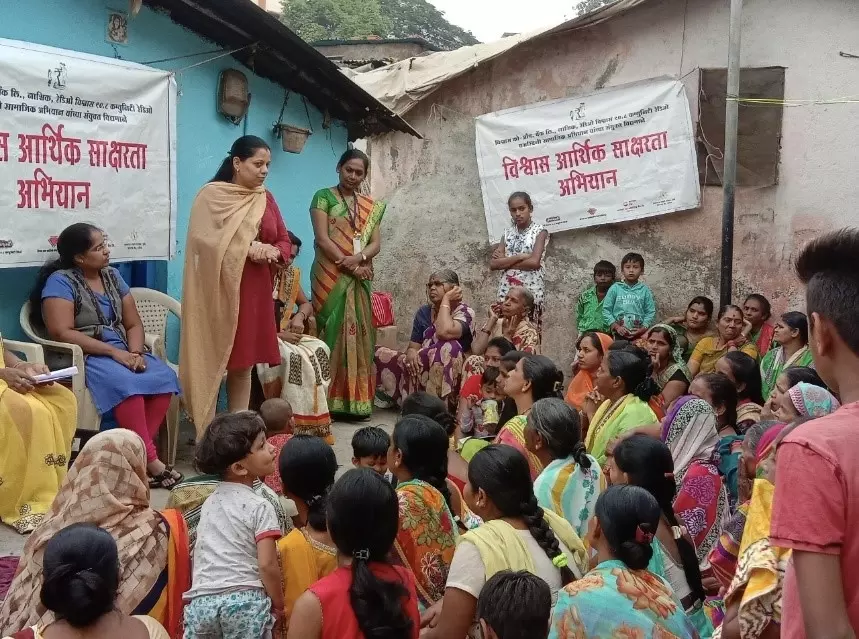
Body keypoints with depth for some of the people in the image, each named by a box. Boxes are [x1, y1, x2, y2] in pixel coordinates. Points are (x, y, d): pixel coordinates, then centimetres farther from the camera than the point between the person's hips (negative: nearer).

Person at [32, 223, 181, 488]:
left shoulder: (112, 276, 13)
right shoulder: (60, 281, -6)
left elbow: (133, 324, 11)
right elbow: (62, 333, -17)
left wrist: (135, 352, -11)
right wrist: (113, 352, -21)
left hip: (123, 351, 6)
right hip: (84, 356, -6)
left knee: (165, 378, -22)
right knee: (127, 383, -35)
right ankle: (150, 460, -28)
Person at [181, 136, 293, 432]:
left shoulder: (265, 198, 13)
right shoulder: (211, 195, -5)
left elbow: (285, 242, 15)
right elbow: (203, 241, -16)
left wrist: (273, 252, -8)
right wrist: (248, 247, -20)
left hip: (255, 291, 6)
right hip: (219, 290, -6)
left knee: (244, 363, 11)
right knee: (213, 362, -3)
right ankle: (206, 435, 2)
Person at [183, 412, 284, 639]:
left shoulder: (210, 501, 15)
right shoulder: (260, 507, -5)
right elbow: (267, 565, -11)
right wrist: (279, 607, 0)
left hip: (202, 601, 5)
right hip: (246, 600, -5)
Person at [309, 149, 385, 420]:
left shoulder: (371, 206, 16)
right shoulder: (324, 197, 2)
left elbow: (376, 243, 7)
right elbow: (322, 238, -7)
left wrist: (358, 258, -14)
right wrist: (350, 265, -13)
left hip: (360, 280, 4)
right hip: (330, 278, -4)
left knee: (357, 335, 2)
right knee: (331, 333, -7)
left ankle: (356, 399, 4)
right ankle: (330, 400, -6)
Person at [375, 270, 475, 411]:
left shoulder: (464, 312, -8)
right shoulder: (423, 312, 9)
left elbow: (444, 332, -30)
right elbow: (413, 347, 7)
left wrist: (446, 299, -17)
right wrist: (411, 355, -19)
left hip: (449, 376, -6)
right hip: (422, 370, 6)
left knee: (448, 348, -37)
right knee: (377, 354, -2)